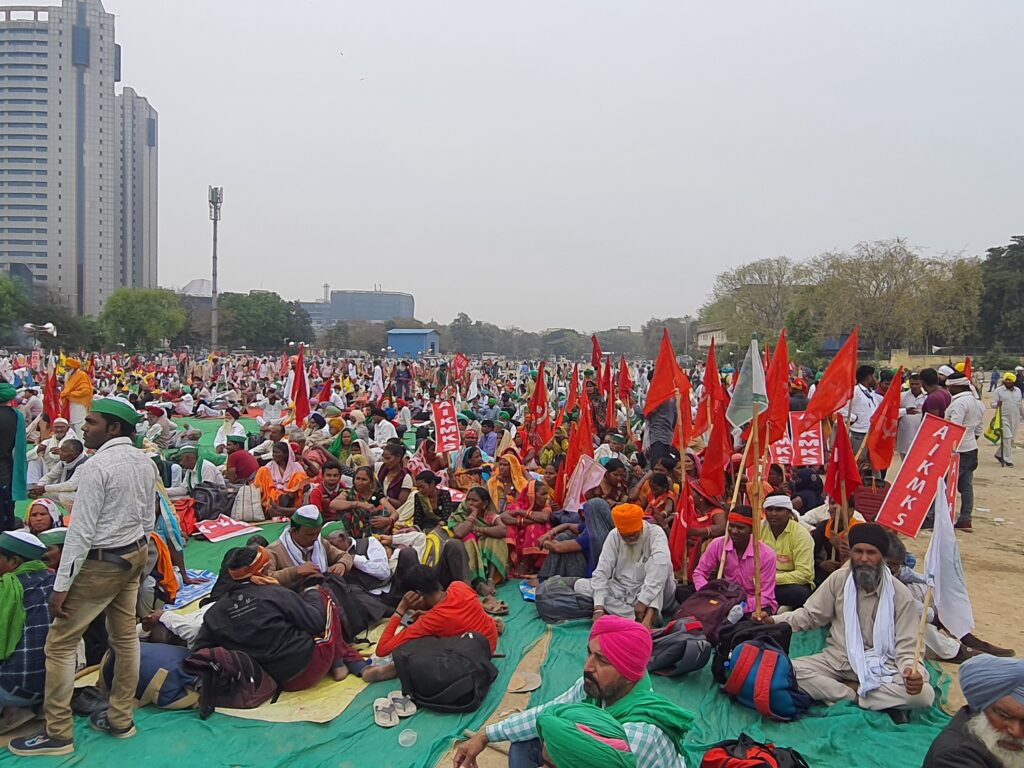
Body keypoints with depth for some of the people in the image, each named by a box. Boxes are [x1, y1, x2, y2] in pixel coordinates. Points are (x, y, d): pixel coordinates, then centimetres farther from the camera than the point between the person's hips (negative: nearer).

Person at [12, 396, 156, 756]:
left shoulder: (96, 466, -21)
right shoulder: (145, 462, 3)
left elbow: (81, 531, -21)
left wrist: (62, 585, -16)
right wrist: (136, 552, 21)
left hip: (100, 562, -8)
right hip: (135, 555, 8)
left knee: (59, 644, 4)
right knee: (125, 637, 15)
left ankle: (58, 734, 12)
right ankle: (120, 719, 26)